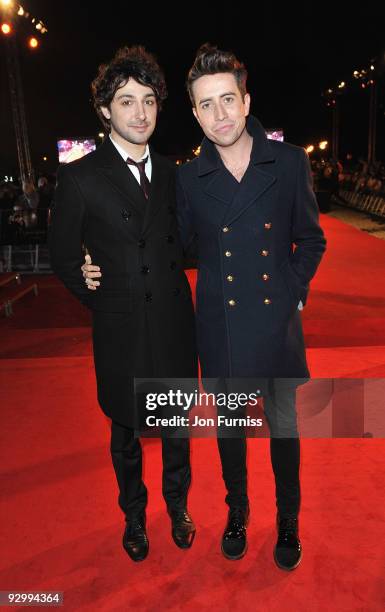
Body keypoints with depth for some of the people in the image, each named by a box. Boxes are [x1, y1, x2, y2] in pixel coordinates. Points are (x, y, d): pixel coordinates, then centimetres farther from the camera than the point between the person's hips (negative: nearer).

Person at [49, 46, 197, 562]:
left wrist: (171, 286, 3)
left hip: (175, 325, 3)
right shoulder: (80, 177, -8)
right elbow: (63, 256, -1)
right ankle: (134, 514, 41)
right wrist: (104, 302, -1)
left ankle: (177, 504, 43)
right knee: (126, 432, 16)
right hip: (121, 331, -3)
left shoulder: (172, 173, 4)